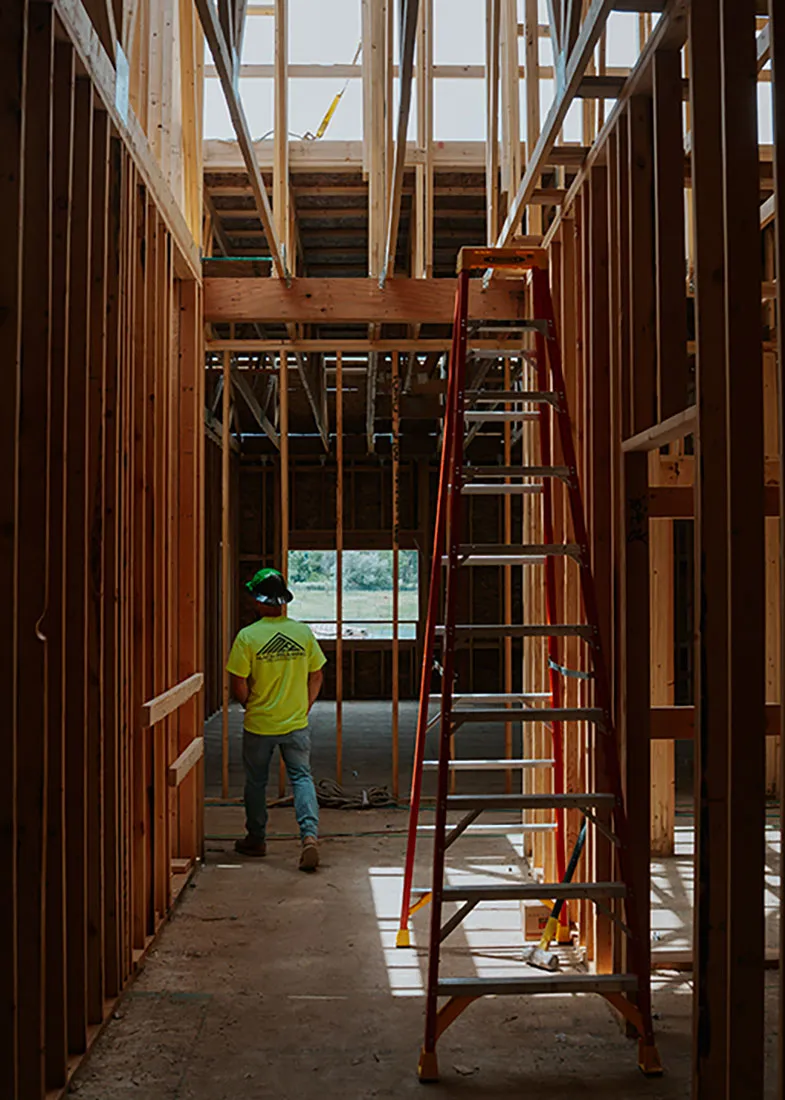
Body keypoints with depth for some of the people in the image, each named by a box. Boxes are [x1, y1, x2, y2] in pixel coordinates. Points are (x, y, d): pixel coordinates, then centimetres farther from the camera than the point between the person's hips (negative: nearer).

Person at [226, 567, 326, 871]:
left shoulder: (248, 636, -14)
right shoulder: (303, 632, -4)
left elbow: (238, 685, -12)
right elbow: (316, 677, 3)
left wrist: (251, 706, 6)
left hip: (259, 725, -2)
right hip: (296, 724, 2)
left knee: (256, 782, 15)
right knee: (302, 778, 7)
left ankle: (256, 839, 29)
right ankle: (310, 835, -12)